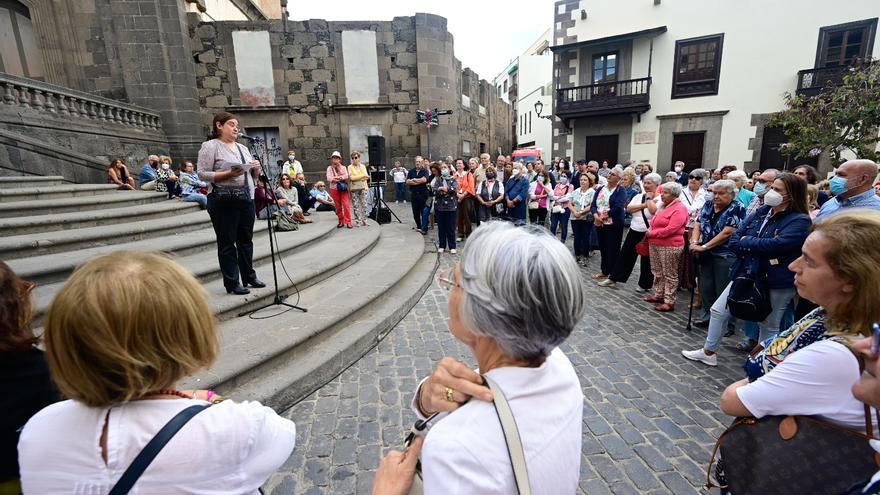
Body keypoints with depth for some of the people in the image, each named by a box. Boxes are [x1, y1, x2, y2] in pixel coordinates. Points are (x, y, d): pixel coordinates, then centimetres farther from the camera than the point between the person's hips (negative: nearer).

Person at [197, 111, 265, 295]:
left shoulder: (243, 148, 19)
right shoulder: (210, 146, -1)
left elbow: (253, 176, 22)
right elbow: (202, 174, -9)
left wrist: (255, 168, 0)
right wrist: (228, 174, -20)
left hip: (247, 199, 6)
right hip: (224, 201, -6)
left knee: (246, 240, 13)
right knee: (227, 243, 1)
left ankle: (249, 277, 24)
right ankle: (232, 283, 8)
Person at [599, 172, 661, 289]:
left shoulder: (660, 198, -8)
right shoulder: (638, 196, 8)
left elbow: (653, 210, -27)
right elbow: (629, 208, -5)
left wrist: (649, 198, -12)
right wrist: (644, 204, -12)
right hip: (634, 231, 6)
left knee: (646, 260, 7)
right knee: (625, 255, 10)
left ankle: (645, 284, 22)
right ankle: (613, 279, 18)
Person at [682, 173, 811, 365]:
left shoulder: (800, 220, -12)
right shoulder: (761, 212, 5)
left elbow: (776, 244, -26)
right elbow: (734, 239, 0)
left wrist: (746, 241, -12)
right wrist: (757, 249, -15)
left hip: (776, 282, -6)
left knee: (769, 325, 11)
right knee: (718, 311, 10)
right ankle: (708, 352, 25)